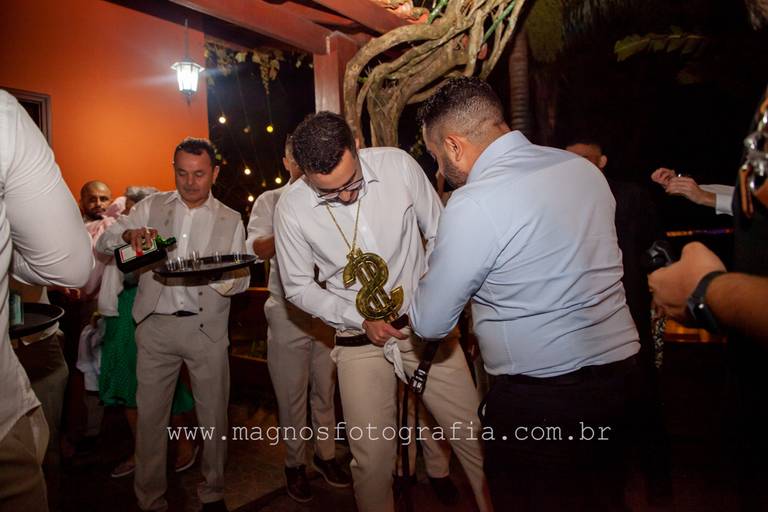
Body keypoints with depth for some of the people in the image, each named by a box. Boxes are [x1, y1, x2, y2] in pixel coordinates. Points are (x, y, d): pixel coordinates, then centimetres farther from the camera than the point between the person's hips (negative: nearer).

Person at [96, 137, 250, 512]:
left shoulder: (231, 220, 7)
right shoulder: (152, 206, 9)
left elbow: (241, 280, 2)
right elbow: (102, 243, 6)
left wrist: (213, 276, -20)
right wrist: (129, 234, -16)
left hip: (207, 327, 0)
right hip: (156, 325, 1)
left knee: (213, 415, 6)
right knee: (150, 414, 6)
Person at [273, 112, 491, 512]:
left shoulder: (398, 165, -12)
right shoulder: (291, 208, -11)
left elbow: (440, 234, 1)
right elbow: (298, 287, 0)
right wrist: (360, 321, -10)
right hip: (359, 343, 0)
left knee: (474, 437, 5)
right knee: (373, 458, 5)